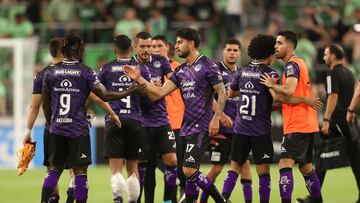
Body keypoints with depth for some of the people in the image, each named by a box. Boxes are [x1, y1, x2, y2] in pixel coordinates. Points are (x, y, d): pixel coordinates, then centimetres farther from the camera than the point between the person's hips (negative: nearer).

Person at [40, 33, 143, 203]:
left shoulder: (51, 73, 4)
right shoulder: (86, 72, -7)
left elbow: (45, 104, 10)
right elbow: (105, 96, -9)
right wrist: (132, 90, 0)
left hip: (57, 129, 4)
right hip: (78, 129, -4)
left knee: (54, 168, 13)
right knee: (80, 171, 1)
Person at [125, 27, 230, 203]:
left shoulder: (208, 66, -7)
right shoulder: (180, 71, 15)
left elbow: (222, 93, -8)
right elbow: (159, 93, 10)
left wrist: (216, 118, -17)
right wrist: (139, 79, 2)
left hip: (201, 127, -8)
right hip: (186, 128, 8)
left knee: (189, 170, -16)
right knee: (188, 172, 8)